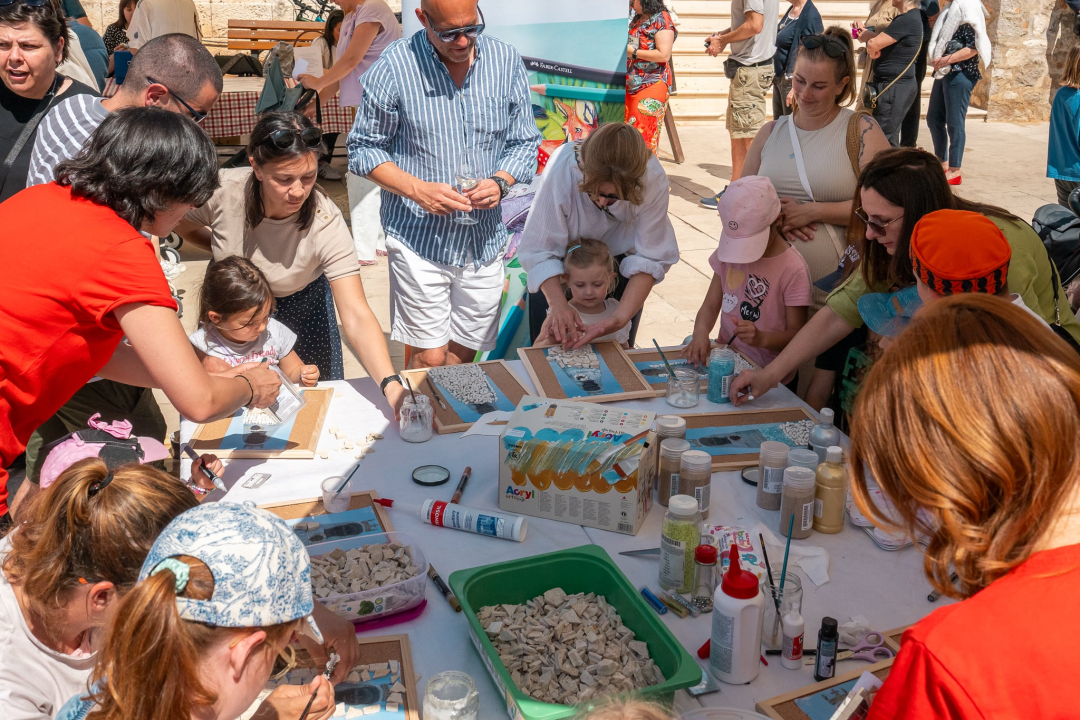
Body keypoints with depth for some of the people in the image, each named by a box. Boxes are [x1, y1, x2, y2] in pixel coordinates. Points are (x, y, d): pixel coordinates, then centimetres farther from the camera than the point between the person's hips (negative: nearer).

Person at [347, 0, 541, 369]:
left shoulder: (507, 62, 1)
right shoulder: (394, 66, -9)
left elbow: (524, 142, 9)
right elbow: (364, 148, -3)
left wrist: (500, 182, -12)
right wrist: (416, 189, -18)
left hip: (484, 239, 3)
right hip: (418, 238, -3)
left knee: (463, 354, 12)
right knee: (429, 358, -1)